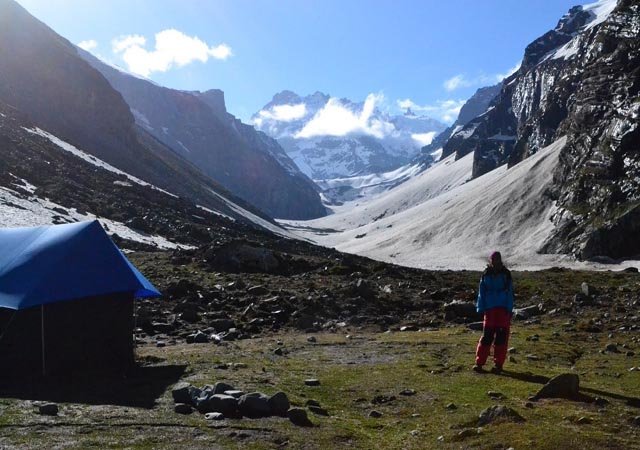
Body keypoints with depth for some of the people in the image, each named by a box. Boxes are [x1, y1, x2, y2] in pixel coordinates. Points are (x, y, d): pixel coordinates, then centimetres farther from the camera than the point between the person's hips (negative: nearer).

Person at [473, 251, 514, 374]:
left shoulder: (506, 274, 1)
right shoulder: (486, 275, 5)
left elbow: (510, 293, 3)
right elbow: (481, 293, 9)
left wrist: (509, 310, -4)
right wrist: (481, 308, 2)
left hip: (503, 310, -1)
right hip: (490, 309, 1)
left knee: (501, 338, 0)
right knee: (487, 336, -2)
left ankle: (498, 364, 8)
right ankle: (479, 362, 2)